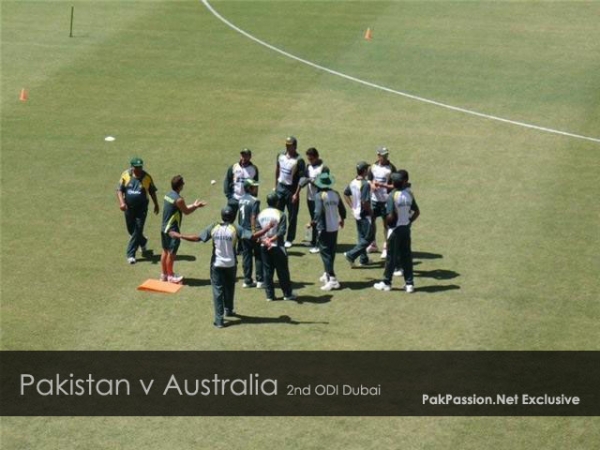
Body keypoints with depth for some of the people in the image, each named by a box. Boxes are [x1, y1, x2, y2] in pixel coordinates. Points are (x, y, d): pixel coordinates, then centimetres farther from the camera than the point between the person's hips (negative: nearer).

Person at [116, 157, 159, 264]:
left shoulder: (147, 177, -4)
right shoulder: (125, 175, -4)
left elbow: (152, 191, 8)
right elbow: (119, 190, -5)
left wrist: (156, 205, 16)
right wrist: (121, 202, -20)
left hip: (141, 208, -2)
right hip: (128, 207, 2)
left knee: (137, 230, -8)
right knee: (131, 230, 13)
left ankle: (130, 254, -3)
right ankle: (143, 242, 43)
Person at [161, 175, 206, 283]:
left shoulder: (168, 195, 6)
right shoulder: (178, 199, -22)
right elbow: (186, 211, -8)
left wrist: (193, 205, 19)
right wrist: (197, 206, 5)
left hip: (164, 228, 9)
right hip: (172, 230, -9)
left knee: (165, 251, 17)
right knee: (171, 253, 3)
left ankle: (164, 274, 26)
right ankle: (170, 276, 12)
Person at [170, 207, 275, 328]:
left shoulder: (213, 228, -9)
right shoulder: (235, 229, -12)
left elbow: (197, 238, -9)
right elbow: (253, 236, -17)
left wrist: (179, 236, 1)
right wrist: (267, 228, -4)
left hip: (216, 264, 0)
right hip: (230, 264, 1)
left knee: (217, 290, 1)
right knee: (229, 288, 23)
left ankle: (219, 319, -5)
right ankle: (228, 310, 44)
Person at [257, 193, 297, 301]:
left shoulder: (261, 214, 3)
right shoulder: (280, 214, -9)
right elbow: (282, 231, -18)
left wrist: (265, 240, -14)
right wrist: (272, 239, -18)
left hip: (264, 246, 4)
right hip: (277, 246, -4)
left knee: (267, 271, 9)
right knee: (282, 271, 6)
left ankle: (269, 295, 10)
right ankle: (287, 294, 12)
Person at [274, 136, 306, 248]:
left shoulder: (299, 161, -15)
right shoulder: (281, 156, 3)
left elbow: (301, 179, -14)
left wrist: (296, 194, -18)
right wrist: (276, 185, 15)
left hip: (291, 189, -5)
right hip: (280, 187, 5)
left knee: (292, 216, 3)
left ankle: (289, 239, 13)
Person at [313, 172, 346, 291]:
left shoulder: (319, 195, -14)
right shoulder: (335, 194, 4)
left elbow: (318, 212, -24)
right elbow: (342, 209, 12)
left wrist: (314, 223, -10)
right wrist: (342, 219, 31)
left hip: (324, 228, -6)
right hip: (334, 227, 6)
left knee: (325, 252, -4)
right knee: (331, 252, 17)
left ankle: (332, 279, -13)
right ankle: (327, 274, 31)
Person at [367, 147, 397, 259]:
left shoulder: (391, 168, -9)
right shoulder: (373, 167, 5)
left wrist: (381, 185, -21)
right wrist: (372, 185, -10)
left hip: (386, 199, -5)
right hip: (374, 198, 5)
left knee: (386, 223, -1)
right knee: (371, 220, 13)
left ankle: (386, 248, 8)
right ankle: (373, 245, 30)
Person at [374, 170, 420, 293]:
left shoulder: (392, 196, -16)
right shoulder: (409, 194, 1)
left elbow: (391, 216, -21)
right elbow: (417, 212, 4)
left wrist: (387, 222, -2)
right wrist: (409, 221, 12)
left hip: (396, 229, -5)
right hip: (406, 228, 5)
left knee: (391, 256, 4)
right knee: (406, 255, 10)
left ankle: (387, 283, 13)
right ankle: (409, 283, 11)